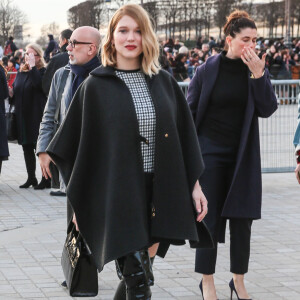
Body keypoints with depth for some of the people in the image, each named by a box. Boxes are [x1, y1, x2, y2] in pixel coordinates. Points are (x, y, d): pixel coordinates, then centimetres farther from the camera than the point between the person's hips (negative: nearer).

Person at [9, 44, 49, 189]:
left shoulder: (43, 72, -7)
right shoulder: (21, 73, 15)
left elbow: (38, 84, -28)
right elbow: (15, 93, 20)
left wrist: (32, 66, -22)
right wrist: (11, 93, -2)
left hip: (37, 115, -7)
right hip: (23, 116, 7)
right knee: (27, 147, 11)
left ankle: (46, 179, 3)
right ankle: (31, 178, 20)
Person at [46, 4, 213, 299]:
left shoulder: (164, 82, 8)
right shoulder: (95, 87, -2)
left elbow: (184, 136, 11)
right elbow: (76, 147, 1)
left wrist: (194, 185, 7)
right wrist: (79, 204, 1)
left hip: (160, 190, 4)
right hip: (119, 193, -4)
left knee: (140, 267, 11)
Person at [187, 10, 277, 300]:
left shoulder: (257, 70, 1)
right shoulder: (207, 69, -5)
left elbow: (267, 109, -9)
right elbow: (189, 111, 0)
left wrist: (258, 75, -19)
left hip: (243, 155, 2)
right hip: (210, 153, -2)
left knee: (242, 217, 5)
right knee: (209, 217, 1)